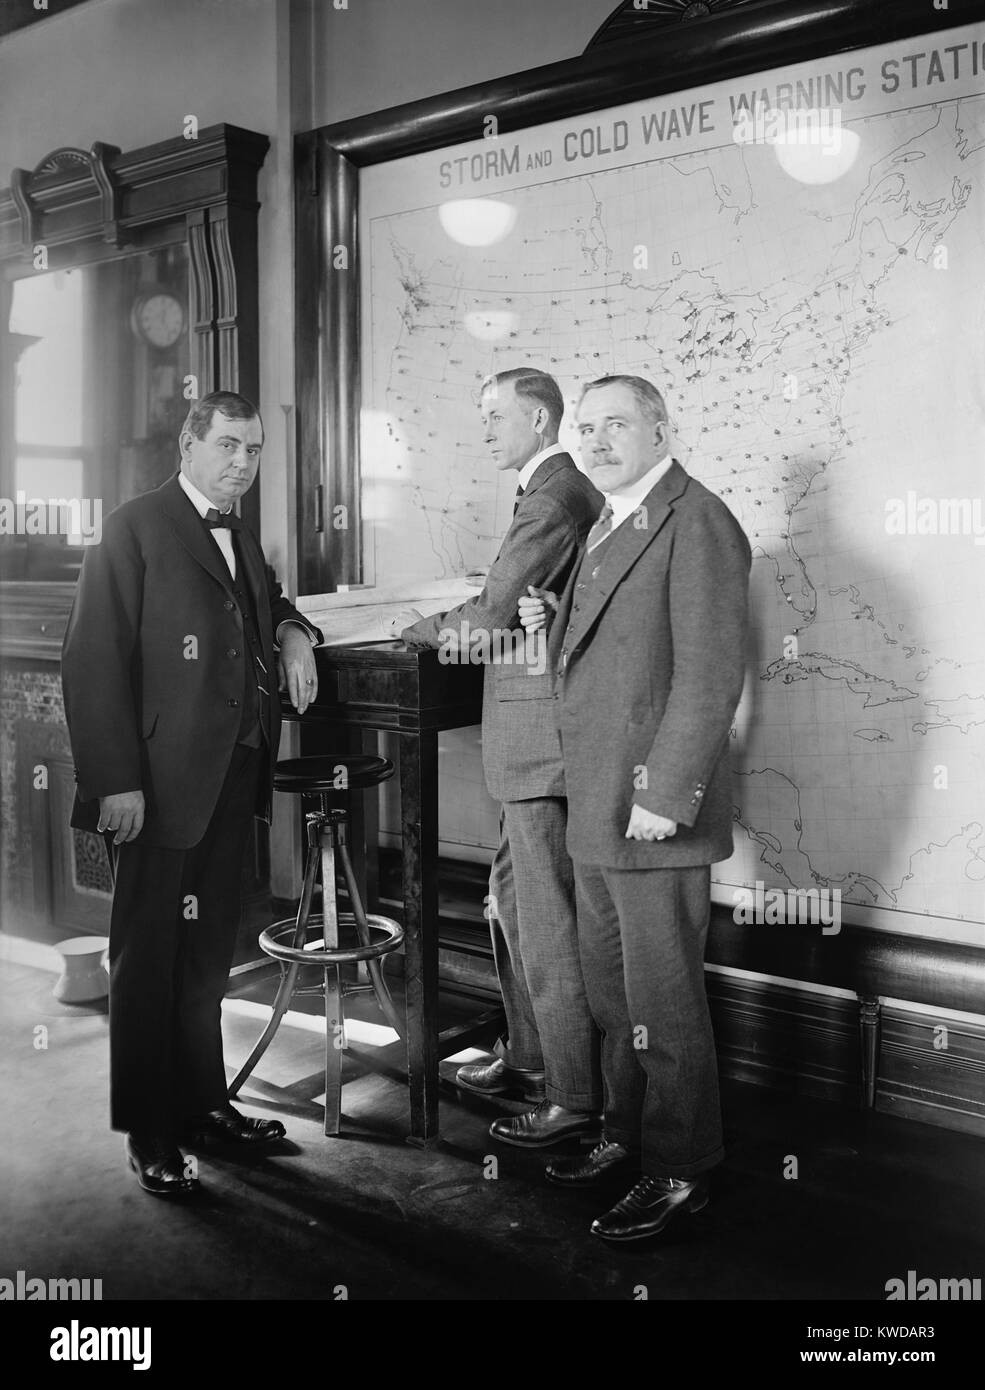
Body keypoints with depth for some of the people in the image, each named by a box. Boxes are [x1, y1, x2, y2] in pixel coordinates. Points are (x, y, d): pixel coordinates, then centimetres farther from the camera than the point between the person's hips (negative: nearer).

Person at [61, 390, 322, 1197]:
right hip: (163, 781, -7)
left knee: (209, 951, 16)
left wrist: (291, 632, 9)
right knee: (148, 957, 3)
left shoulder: (243, 539, 15)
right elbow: (94, 660, -14)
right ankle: (149, 1134, 15)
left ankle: (202, 1102, 30)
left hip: (234, 776, 8)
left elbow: (269, 607, 34)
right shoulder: (135, 529, -8)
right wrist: (117, 781, -19)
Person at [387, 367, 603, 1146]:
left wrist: (424, 630, -3)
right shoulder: (568, 490, 15)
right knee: (513, 900, 20)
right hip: (537, 737, 11)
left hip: (541, 735, -11)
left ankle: (576, 1097, 9)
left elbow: (492, 616, -19)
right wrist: (452, 619, 8)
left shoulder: (553, 498, -17)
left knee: (547, 918, -3)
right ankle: (529, 1059, 34)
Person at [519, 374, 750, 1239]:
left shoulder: (696, 522, -13)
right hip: (599, 809, 9)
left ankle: (680, 1173, 17)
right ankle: (630, 1136, 35)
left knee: (664, 1002, 2)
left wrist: (664, 795, -22)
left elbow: (711, 673, -20)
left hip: (655, 810, -9)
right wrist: (555, 623, 5)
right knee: (612, 994, 19)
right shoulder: (611, 526, 17)